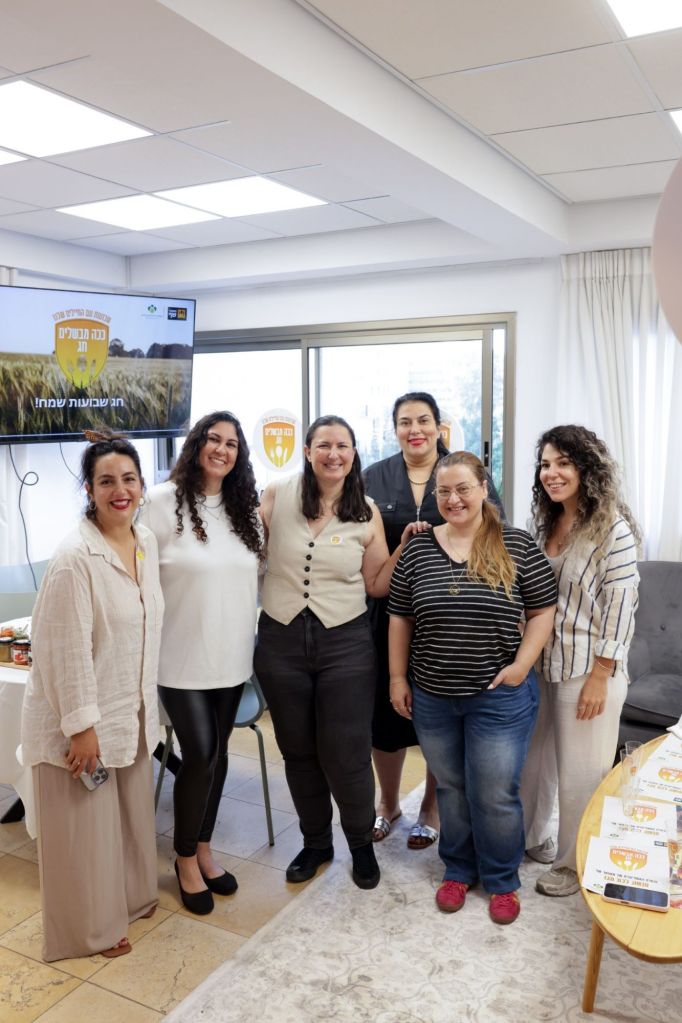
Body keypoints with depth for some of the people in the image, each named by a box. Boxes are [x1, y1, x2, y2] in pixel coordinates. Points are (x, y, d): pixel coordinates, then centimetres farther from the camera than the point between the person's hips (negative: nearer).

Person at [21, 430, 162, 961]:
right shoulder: (75, 559, -24)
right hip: (83, 717, -7)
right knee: (87, 827, 10)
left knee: (132, 812, 23)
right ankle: (92, 927, 31)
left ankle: (133, 896, 45)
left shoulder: (147, 541, 0)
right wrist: (81, 726, -20)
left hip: (131, 711, 7)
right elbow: (67, 650, -22)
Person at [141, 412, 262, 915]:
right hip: (183, 656, -5)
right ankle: (186, 859, 21)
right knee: (199, 755, -2)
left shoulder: (245, 507, 7)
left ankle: (204, 849, 32)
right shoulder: (164, 501, -11)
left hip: (232, 654, 5)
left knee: (217, 752, 14)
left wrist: (252, 635, 9)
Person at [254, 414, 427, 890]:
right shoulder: (277, 497, -4)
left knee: (346, 753, 5)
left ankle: (362, 842, 32)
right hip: (282, 641, 1)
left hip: (345, 643, -1)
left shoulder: (366, 512, -1)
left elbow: (376, 584, 2)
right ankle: (316, 842, 38)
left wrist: (406, 547, -8)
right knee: (298, 750, 16)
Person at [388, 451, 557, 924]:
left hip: (499, 696, -2)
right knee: (450, 788, 17)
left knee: (496, 795, 6)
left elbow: (543, 609, -2)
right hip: (432, 696, 3)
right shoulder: (418, 550, 0)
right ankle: (458, 870, 37)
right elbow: (400, 617, 5)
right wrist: (398, 677, 3)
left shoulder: (517, 546, -7)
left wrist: (523, 662, -11)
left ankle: (502, 880, 29)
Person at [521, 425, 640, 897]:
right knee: (534, 758, 18)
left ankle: (575, 863, 28)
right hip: (540, 663, 7)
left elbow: (620, 607, -15)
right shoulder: (545, 524, 7)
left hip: (588, 669, -6)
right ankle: (532, 837, 40)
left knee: (580, 771, 8)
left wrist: (600, 676, -16)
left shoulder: (613, 528, -15)